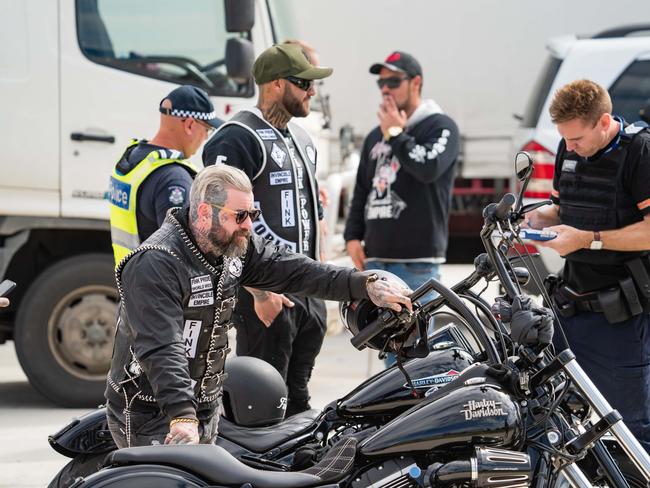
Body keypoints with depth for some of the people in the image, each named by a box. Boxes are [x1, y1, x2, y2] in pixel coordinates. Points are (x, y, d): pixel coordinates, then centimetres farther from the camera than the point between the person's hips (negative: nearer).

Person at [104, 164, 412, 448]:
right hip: (151, 414, -8)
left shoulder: (237, 245, 3)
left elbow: (292, 270, 2)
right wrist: (182, 417, -43)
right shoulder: (154, 264, -23)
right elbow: (161, 347, -32)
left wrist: (366, 286, -9)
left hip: (205, 408, 8)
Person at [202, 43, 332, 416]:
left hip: (309, 295, 9)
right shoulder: (236, 139, -11)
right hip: (266, 294, -9)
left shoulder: (303, 140, 19)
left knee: (297, 403, 12)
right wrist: (259, 291, -21)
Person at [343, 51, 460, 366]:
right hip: (377, 258, 7)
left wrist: (396, 134, -8)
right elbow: (361, 190, 24)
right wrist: (353, 236, 11)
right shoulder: (376, 136, 20)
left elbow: (429, 168, -20)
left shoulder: (439, 127, 0)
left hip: (417, 260, -7)